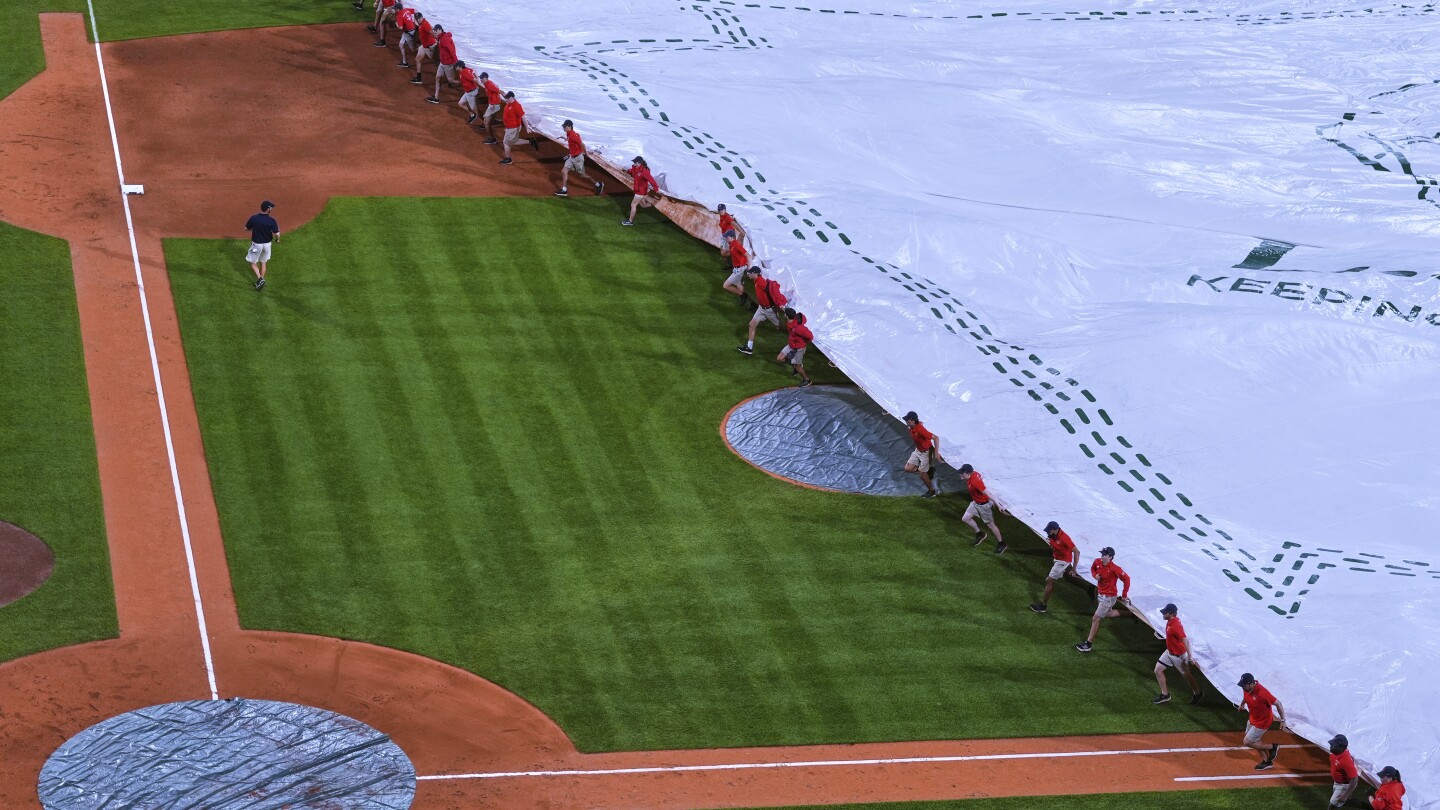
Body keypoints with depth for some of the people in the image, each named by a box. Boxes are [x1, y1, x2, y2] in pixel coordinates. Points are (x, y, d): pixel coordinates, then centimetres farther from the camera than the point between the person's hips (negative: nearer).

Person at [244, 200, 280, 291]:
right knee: (263, 263, 21)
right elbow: (277, 234, -19)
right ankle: (260, 281, 29)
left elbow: (246, 229, -4)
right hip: (267, 244, 1)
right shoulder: (271, 220, -19)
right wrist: (277, 239, 4)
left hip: (256, 244, -1)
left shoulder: (253, 218, -17)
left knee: (253, 263, 14)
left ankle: (260, 279, -6)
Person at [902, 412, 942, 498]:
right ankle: (928, 470, 22)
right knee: (908, 468, 5)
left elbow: (936, 438, -36)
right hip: (918, 450, 8)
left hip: (926, 452, -8)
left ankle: (932, 491, 26)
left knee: (922, 475, 3)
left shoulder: (920, 430, -35)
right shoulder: (912, 429, -10)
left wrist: (936, 453, -36)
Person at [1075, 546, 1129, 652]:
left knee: (1096, 619, -8)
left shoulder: (1114, 569, -27)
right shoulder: (1097, 562, -8)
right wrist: (1095, 575, -9)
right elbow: (1092, 568, 15)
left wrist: (1124, 595, -10)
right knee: (1108, 614, 28)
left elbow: (1126, 579, -17)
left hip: (1109, 597, -8)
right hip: (1100, 594, 8)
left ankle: (1088, 643, -2)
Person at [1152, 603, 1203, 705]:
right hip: (1169, 652, 9)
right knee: (1158, 670, 8)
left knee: (1186, 675, 11)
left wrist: (1189, 657, -31)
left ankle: (1197, 694, 34)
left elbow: (1186, 641, -32)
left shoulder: (1175, 626, -33)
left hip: (1178, 655, -9)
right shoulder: (1171, 621, -6)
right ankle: (1165, 695, 19)